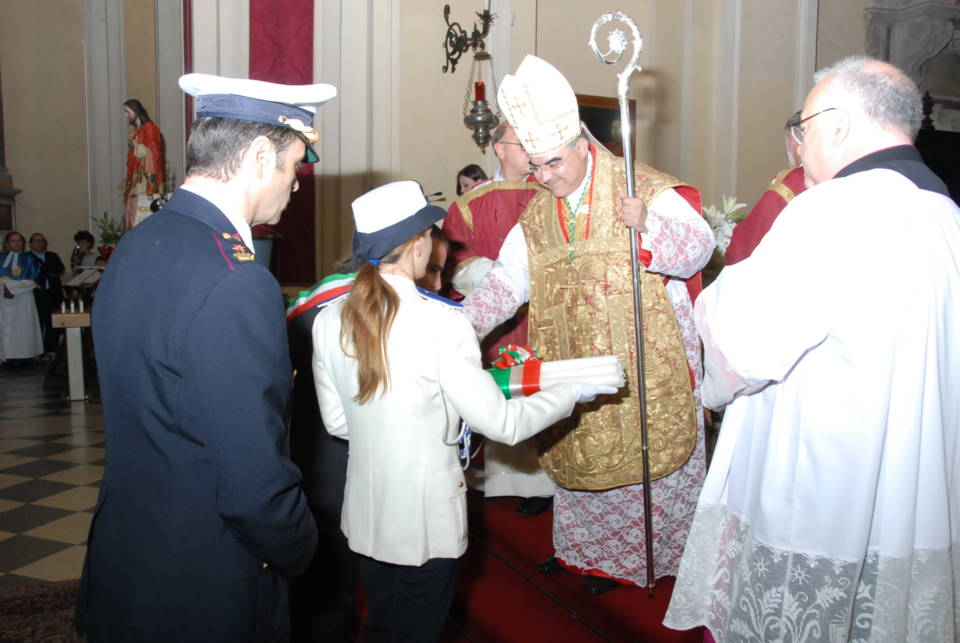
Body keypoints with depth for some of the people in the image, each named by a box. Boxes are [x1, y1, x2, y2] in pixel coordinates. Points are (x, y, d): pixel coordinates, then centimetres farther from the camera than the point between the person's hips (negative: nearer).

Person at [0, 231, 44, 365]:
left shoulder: (29, 258, 7)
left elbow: (33, 280, -3)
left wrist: (12, 287, -11)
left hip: (23, 298, -1)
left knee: (23, 326, -4)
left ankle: (24, 356, -1)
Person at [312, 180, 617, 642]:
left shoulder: (329, 319, -8)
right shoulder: (441, 321, -23)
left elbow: (336, 421, 2)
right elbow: (502, 423, -16)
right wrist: (571, 393, -2)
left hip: (365, 515, 5)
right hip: (426, 520, -4)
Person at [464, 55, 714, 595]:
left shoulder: (646, 189, -7)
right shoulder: (537, 216, 8)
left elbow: (698, 246, -15)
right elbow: (507, 281, 5)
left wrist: (648, 225, -34)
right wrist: (464, 323, -11)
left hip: (647, 365, -4)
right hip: (575, 370, 5)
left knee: (645, 454, 5)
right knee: (582, 457, 14)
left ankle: (639, 552, 25)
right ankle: (585, 547, 34)